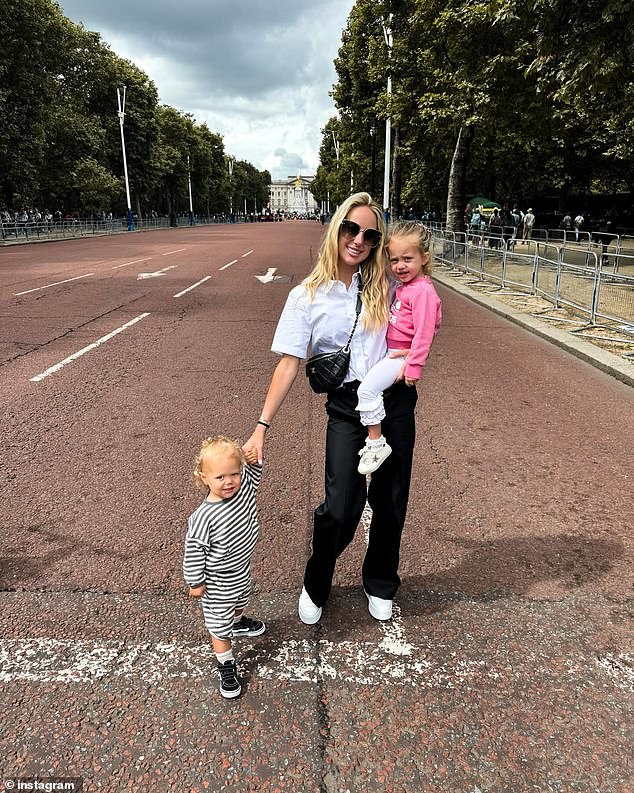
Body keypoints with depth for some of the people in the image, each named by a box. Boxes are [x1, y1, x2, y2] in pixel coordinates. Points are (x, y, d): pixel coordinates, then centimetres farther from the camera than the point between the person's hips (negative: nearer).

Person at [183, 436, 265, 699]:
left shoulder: (244, 489, -20)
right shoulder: (204, 517, -37)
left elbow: (254, 473, 3)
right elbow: (194, 551, -24)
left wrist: (254, 459, -17)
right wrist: (196, 583, -13)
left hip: (242, 569, 7)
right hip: (217, 582, -6)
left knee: (240, 601, 35)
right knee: (220, 625, 13)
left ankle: (239, 622, 67)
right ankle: (226, 666, 37)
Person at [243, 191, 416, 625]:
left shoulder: (384, 286, 3)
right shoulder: (306, 297, -3)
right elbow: (289, 364, -8)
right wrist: (262, 425, -15)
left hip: (396, 400, 3)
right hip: (346, 408, -2)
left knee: (391, 500, 11)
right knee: (341, 507, -7)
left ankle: (380, 584, 38)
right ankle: (316, 586, 25)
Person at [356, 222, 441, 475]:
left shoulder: (423, 292, -19)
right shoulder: (404, 286, 12)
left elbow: (424, 333, -23)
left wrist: (414, 367, -23)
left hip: (402, 355, -11)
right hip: (392, 351, 11)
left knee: (368, 388, -22)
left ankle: (376, 443, -11)